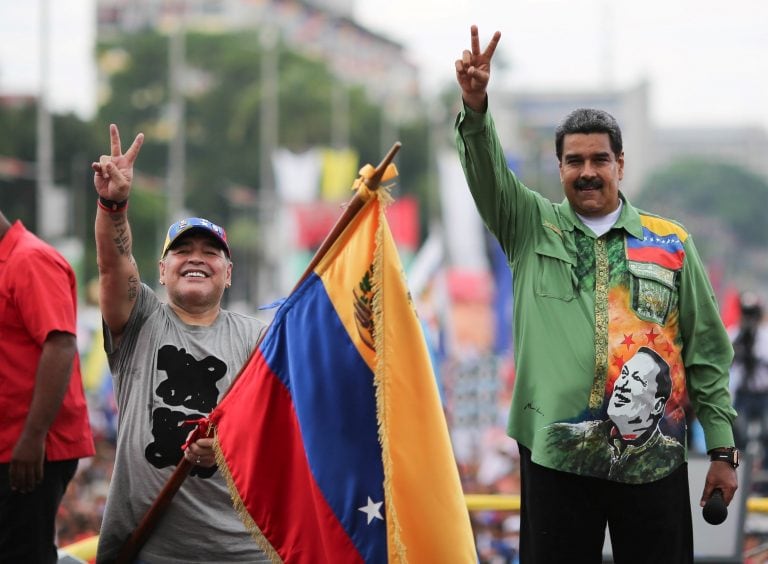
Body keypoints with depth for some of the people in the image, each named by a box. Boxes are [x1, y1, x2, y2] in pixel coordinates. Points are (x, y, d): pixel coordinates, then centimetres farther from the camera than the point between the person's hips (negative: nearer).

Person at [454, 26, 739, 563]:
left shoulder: (671, 243, 9)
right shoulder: (532, 227, 10)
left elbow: (707, 352, 9)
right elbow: (488, 172, -8)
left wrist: (722, 448, 5)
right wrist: (476, 107, -27)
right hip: (555, 452, 0)